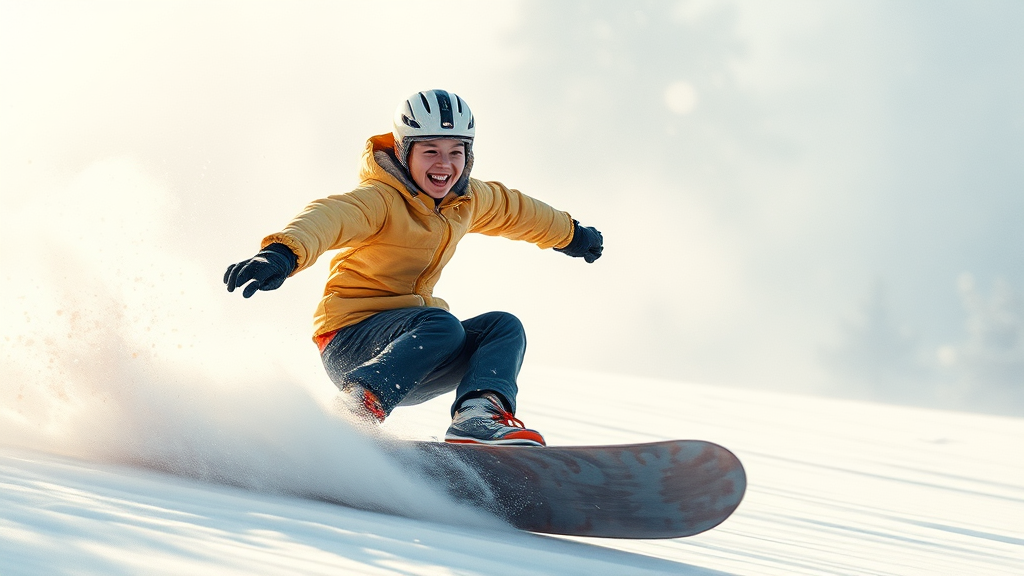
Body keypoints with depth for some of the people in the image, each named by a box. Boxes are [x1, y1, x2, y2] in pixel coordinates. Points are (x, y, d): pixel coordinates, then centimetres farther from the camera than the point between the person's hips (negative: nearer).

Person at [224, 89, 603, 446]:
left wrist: (568, 234, 47)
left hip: (406, 344, 8)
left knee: (503, 327, -10)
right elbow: (329, 217, -38)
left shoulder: (467, 200, 8)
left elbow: (512, 209, 31)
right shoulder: (380, 198, -16)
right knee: (443, 325, -32)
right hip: (349, 344, -8)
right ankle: (359, 405, -39)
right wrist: (282, 253, -59)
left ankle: (479, 416, -32)